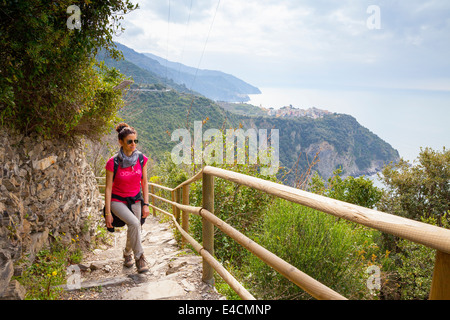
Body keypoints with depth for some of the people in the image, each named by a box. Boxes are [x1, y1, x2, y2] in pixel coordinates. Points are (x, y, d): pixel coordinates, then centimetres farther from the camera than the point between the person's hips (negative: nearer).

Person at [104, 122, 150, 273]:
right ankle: (139, 257, -11)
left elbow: (144, 183, 2)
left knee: (134, 229, 7)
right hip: (117, 201, -4)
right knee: (134, 223, -28)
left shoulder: (142, 159, -8)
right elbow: (108, 188, -12)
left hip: (135, 200, 4)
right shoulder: (113, 163, -18)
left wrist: (146, 204, -2)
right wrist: (107, 213, -12)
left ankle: (127, 253, 40)